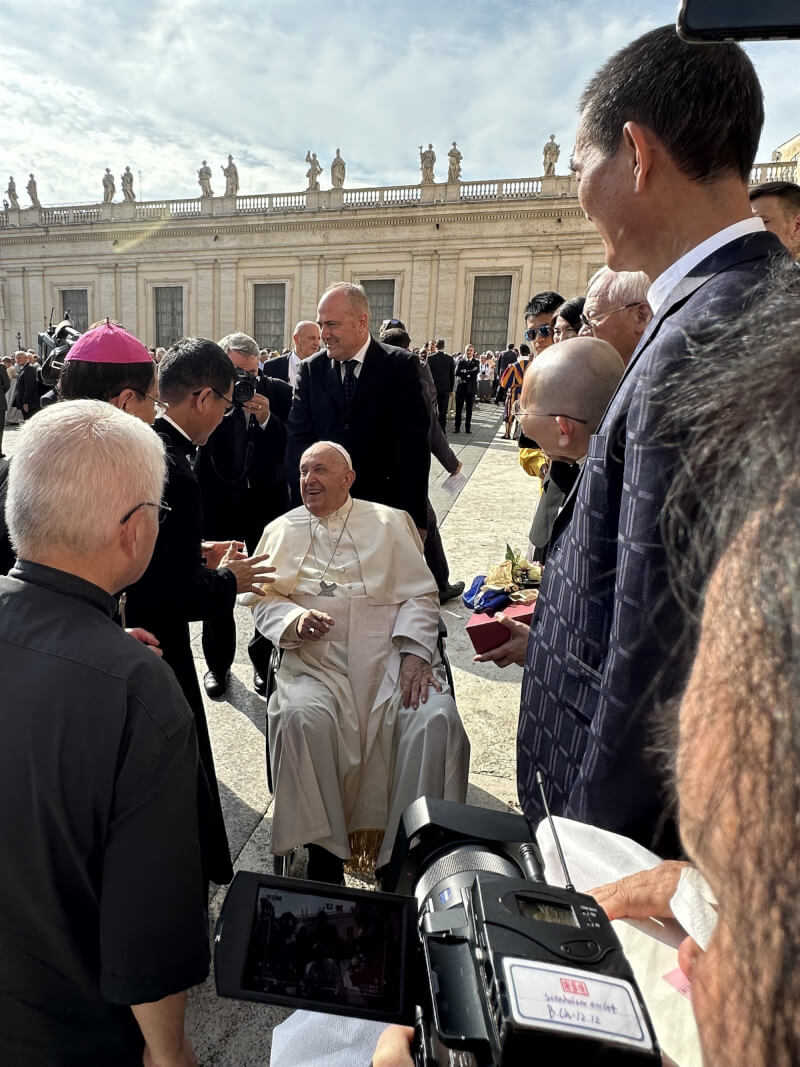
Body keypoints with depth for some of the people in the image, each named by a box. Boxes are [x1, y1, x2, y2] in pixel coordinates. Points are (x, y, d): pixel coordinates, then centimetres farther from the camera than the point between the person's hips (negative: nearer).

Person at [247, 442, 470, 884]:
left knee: (436, 718, -26)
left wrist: (414, 653, -9)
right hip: (315, 658, 1)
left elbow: (420, 594, 7)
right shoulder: (281, 531, 18)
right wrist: (295, 620, -10)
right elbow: (264, 600, 12)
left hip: (390, 655, 0)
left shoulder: (389, 523, 14)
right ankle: (323, 846, -13)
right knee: (303, 717, -31)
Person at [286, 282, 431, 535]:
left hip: (385, 505, -2)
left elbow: (414, 446, -10)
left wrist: (414, 517, -14)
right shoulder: (312, 369, 2)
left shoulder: (401, 366, -6)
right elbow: (299, 439, -3)